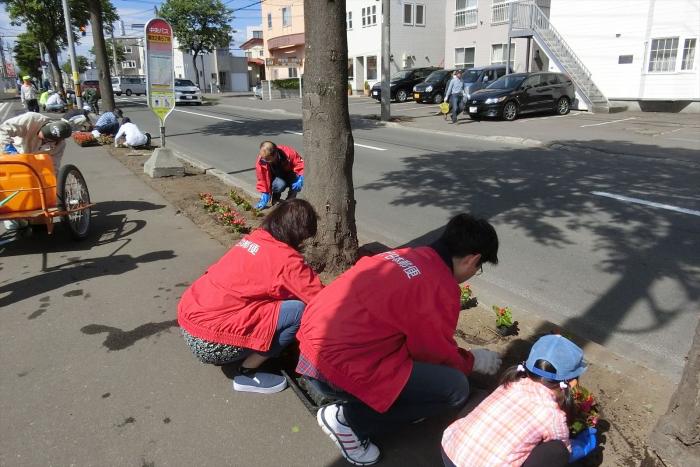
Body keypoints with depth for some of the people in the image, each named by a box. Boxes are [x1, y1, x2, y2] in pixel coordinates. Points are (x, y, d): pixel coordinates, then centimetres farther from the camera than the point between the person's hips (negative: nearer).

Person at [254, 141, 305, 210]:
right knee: (279, 185, -38)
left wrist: (301, 178, -37)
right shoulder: (261, 161, -25)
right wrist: (264, 195, -17)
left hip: (290, 175, 1)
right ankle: (275, 201, -4)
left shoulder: (288, 153, -30)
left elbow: (300, 163, -22)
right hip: (277, 178, -1)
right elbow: (262, 179, -15)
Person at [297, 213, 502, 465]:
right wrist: (473, 360, 21)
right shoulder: (441, 288, -13)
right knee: (455, 388, -5)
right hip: (337, 365, -9)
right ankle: (348, 419, -1)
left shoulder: (408, 255, 12)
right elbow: (437, 353, 0)